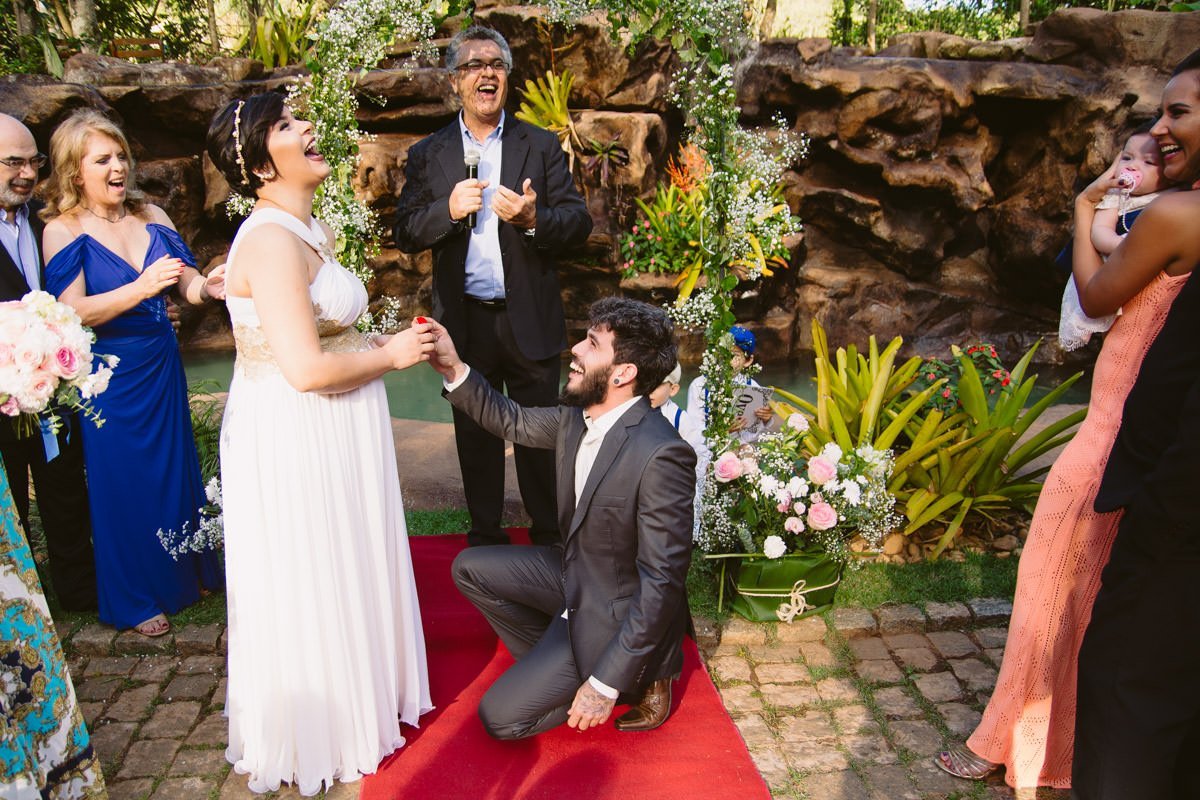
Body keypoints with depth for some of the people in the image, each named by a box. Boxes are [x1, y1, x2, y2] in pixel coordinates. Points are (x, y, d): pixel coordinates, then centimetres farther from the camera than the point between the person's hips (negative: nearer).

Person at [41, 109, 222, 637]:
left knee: (175, 468, 16)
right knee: (122, 480, 7)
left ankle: (188, 572, 37)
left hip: (162, 366, 5)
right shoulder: (63, 230, -10)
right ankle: (135, 599, 25)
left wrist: (207, 286, -22)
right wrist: (141, 288, -31)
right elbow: (73, 312, -19)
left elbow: (186, 284, 1)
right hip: (109, 378, -4)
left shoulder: (150, 216, 3)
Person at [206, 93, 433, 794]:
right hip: (295, 438, -9)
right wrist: (391, 355, -14)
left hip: (332, 431, 9)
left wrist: (385, 342, 5)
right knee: (309, 586, 8)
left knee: (347, 572, 22)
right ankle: (317, 736, 30)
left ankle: (357, 695, 43)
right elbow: (307, 368, -27)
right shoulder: (271, 240, -22)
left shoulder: (310, 230, 9)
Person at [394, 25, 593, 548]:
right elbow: (405, 235, 1)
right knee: (475, 436, 13)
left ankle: (549, 537, 24)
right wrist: (448, 209, -17)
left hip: (530, 321, -1)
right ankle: (485, 535, 29)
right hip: (465, 322, 1)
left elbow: (579, 223, -2)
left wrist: (533, 219, -22)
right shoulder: (427, 155, 6)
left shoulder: (542, 146, 4)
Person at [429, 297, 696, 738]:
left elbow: (661, 584, -28)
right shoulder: (577, 417, -7)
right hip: (574, 575, 8)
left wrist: (605, 686, -25)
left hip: (616, 615, -8)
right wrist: (453, 369, -3)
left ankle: (639, 681, 7)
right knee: (471, 568, 11)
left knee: (501, 716, -6)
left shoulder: (661, 456, -32)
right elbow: (514, 422, 12)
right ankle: (549, 663, 16)